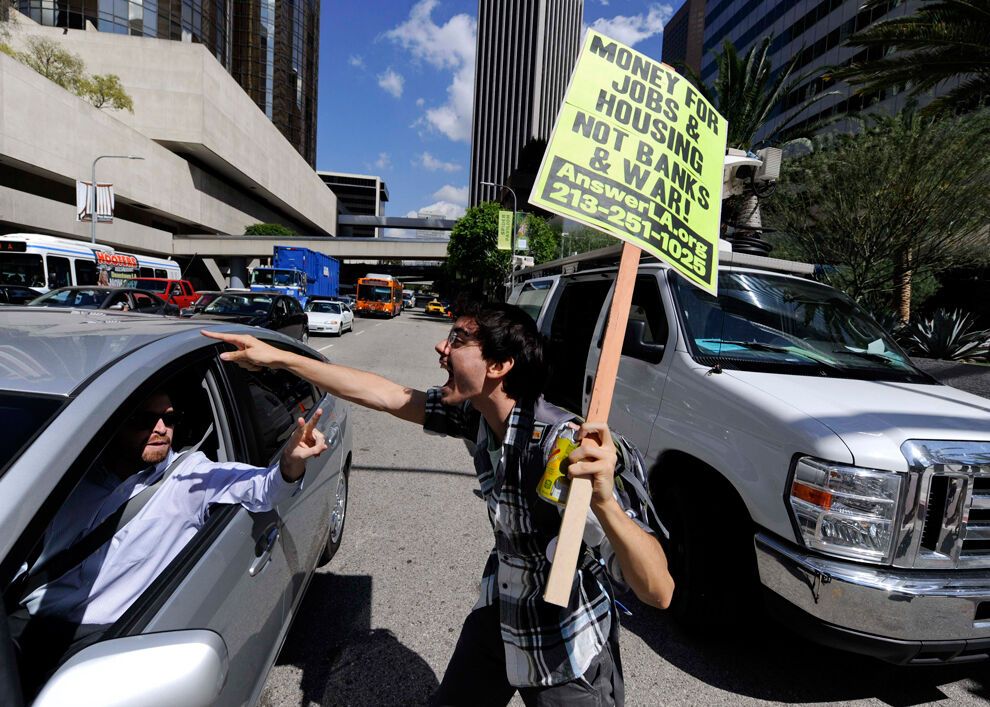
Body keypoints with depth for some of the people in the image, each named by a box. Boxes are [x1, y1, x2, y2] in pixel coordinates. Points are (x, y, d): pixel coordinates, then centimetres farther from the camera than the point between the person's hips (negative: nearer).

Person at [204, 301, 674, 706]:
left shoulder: (560, 444, -35)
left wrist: (603, 498, -56)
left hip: (567, 655, -6)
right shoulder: (476, 414, -13)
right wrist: (276, 357, -3)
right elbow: (388, 396, -5)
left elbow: (658, 593, -36)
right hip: (499, 616, 6)